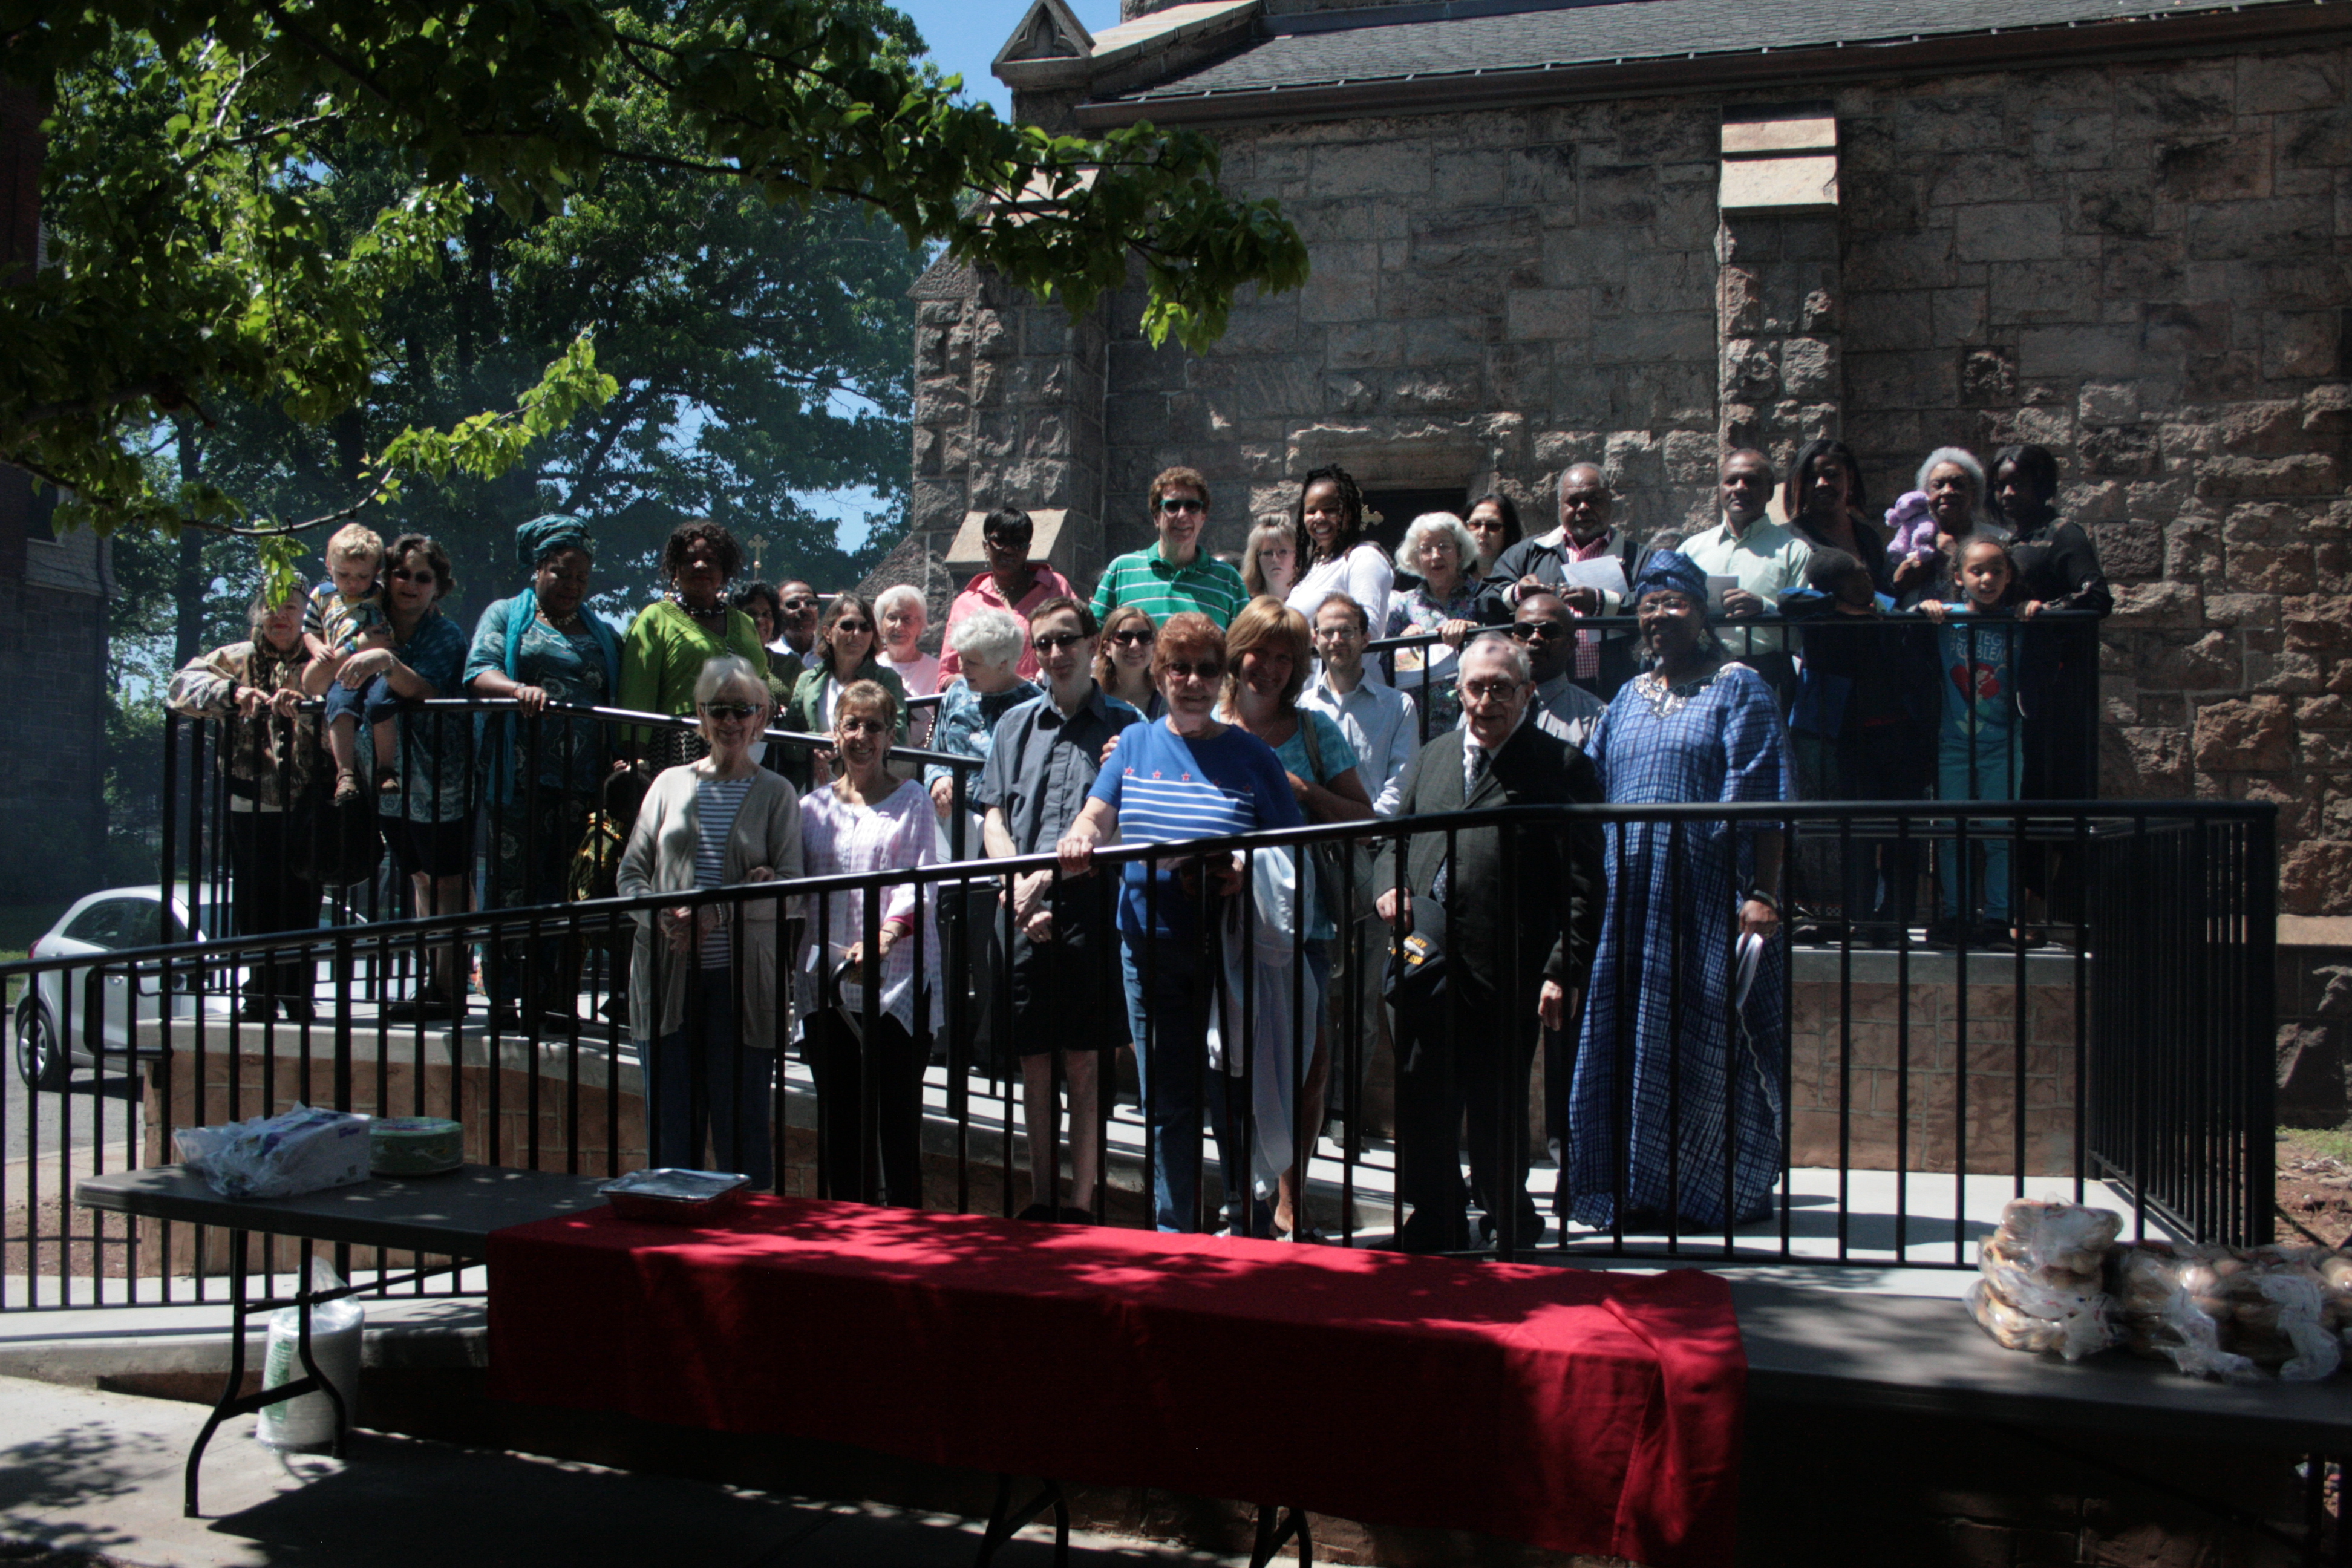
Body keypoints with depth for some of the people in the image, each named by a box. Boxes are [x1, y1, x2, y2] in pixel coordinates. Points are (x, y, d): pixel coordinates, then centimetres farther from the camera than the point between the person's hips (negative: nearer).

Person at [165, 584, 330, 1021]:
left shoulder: (317, 661, 8)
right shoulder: (235, 660, 12)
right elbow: (183, 684, -3)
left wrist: (304, 701, -30)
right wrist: (232, 694, -21)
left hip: (303, 806, -2)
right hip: (250, 807, 2)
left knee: (301, 907, -1)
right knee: (254, 908, 6)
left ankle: (298, 1001, 8)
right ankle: (261, 997, 17)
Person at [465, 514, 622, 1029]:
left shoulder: (602, 635, 22)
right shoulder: (506, 616, 13)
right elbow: (479, 671, -3)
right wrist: (519, 689, -24)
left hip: (581, 779, 3)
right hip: (519, 773, -2)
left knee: (566, 889, 1)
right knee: (512, 884, -3)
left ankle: (552, 995, 6)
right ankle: (504, 995, 1)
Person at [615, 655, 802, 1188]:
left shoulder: (775, 794, 4)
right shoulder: (671, 784, 11)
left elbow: (791, 886, -4)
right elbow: (632, 870, 9)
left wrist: (719, 912, -19)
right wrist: (661, 919, -11)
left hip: (741, 979, -2)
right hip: (666, 978, 2)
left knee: (742, 1125, 2)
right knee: (670, 1124, 7)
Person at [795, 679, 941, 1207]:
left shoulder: (911, 802, 5)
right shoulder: (813, 807, 16)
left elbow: (920, 884, -7)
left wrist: (886, 935, -24)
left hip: (898, 980, -3)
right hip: (827, 981, 3)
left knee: (898, 1122, -4)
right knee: (837, 1123, 7)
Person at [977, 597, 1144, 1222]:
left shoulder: (1124, 725, 3)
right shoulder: (1015, 725, 14)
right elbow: (994, 819, 11)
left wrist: (1046, 879, -11)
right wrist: (1019, 891, -5)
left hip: (1089, 906, -3)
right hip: (1023, 911, 3)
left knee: (1084, 1060, 1)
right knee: (1034, 1058, 9)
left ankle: (1081, 1200, 10)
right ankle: (1041, 1196, 20)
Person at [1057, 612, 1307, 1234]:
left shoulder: (1252, 755, 3)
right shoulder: (1134, 744, 11)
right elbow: (1097, 813, 5)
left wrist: (1249, 867, -19)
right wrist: (1081, 837, -18)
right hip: (1148, 945, 3)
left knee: (1233, 1098, 1)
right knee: (1167, 1103, 10)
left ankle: (1248, 1229, 16)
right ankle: (1172, 1232, 21)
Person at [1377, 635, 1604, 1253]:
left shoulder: (1561, 765, -1)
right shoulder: (1433, 756, 17)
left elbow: (1582, 884, -5)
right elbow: (1395, 837, 26)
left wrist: (1564, 972, -12)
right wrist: (1388, 886, 3)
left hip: (1505, 978, -5)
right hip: (1424, 970, 5)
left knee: (1496, 1117, 5)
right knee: (1420, 1106, 8)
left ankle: (1509, 1224, 26)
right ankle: (1435, 1225, 24)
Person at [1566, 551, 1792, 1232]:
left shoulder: (1739, 689, 1)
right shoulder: (1627, 700, 18)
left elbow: (1762, 802, -7)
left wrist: (1762, 894, -16)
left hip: (1707, 898, -5)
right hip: (1629, 900, 5)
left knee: (1704, 1042, -2)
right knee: (1627, 1042, 6)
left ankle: (1711, 1192, 10)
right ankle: (1635, 1188, 15)